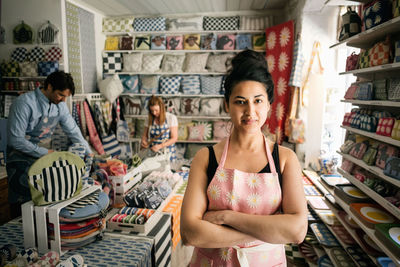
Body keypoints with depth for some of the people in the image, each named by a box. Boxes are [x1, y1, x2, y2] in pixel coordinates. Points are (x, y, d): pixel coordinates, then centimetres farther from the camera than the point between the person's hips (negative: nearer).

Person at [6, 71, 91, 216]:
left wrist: (90, 154, 1)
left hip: (44, 155, 6)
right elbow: (15, 140, -21)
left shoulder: (60, 105, -1)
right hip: (22, 159, -5)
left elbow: (73, 131, 5)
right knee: (23, 206, 0)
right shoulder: (25, 103, -21)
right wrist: (44, 152, -19)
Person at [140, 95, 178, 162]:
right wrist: (143, 142, -9)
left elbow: (174, 138, -9)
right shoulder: (150, 119, 4)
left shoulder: (171, 118, -7)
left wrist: (160, 146, -20)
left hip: (167, 153, -3)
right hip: (153, 152, 3)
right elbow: (145, 135, 13)